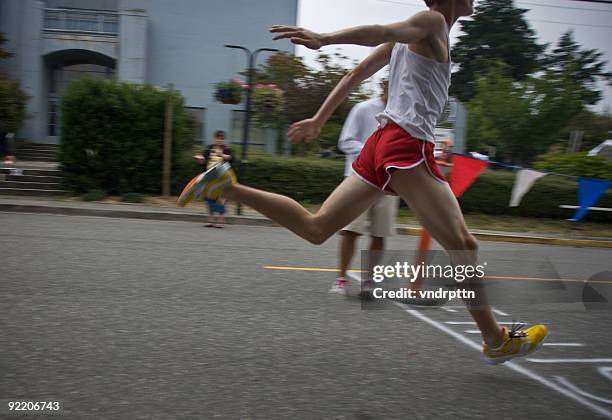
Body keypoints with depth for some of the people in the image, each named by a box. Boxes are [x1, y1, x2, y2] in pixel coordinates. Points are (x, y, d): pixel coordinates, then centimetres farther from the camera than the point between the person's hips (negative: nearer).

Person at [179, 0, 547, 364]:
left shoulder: (410, 34, 25)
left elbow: (355, 75, 25)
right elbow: (380, 32, -18)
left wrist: (319, 120, 26)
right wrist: (324, 40, -33)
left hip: (382, 143, 9)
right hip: (407, 145, -9)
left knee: (314, 228, 7)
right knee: (464, 246, -2)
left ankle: (227, 185, 1)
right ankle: (496, 341, 5)